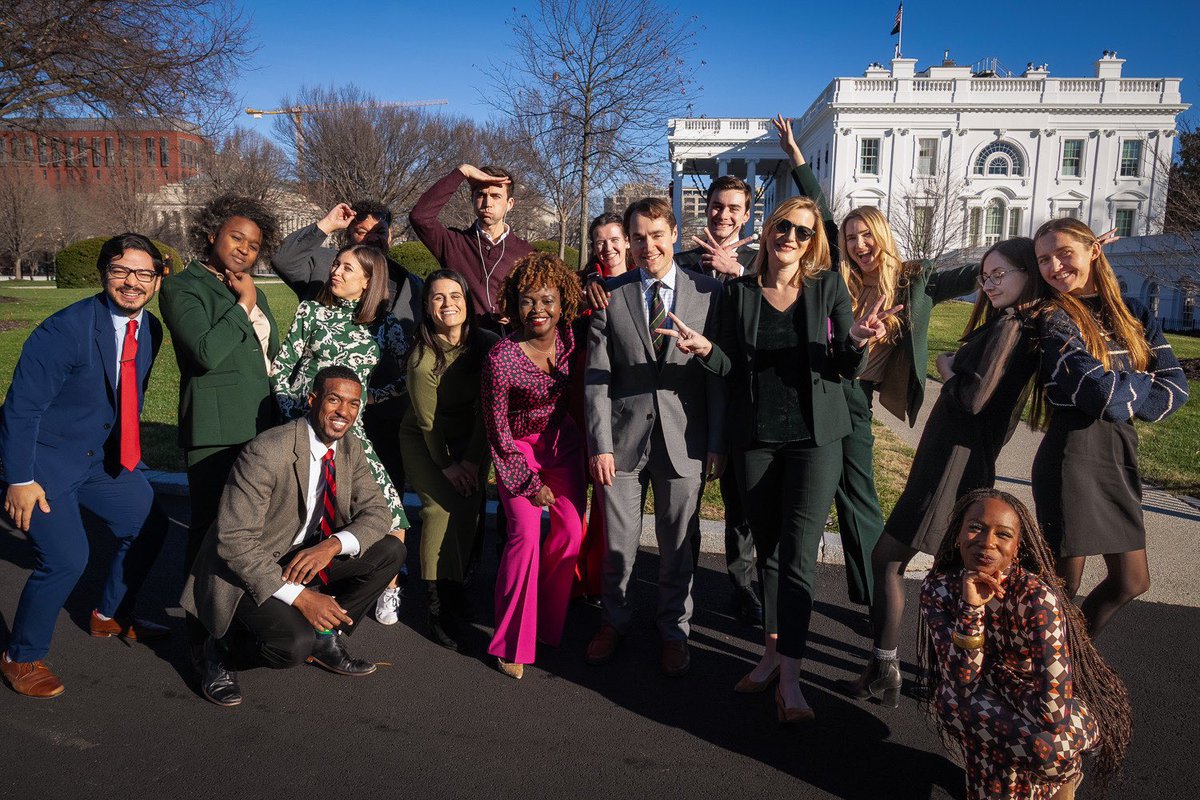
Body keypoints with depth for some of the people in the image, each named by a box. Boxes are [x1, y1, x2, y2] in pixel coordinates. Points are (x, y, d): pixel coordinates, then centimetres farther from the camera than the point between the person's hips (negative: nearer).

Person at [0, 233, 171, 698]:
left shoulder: (150, 330, -2)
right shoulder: (66, 329, -24)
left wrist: (127, 449, 16)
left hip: (105, 458, 8)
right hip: (45, 463, -8)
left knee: (148, 530, 12)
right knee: (65, 559, -15)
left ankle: (110, 617, 36)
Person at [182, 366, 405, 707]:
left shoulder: (349, 446, -4)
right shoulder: (265, 453, -26)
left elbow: (377, 512, -3)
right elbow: (234, 540, -26)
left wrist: (334, 544, -25)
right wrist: (298, 596, -29)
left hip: (305, 557, 7)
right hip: (247, 569, -7)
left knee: (391, 551, -9)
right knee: (295, 644, -30)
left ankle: (325, 638, 5)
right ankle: (223, 647, 2)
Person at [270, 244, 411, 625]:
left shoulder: (383, 322, 6)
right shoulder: (312, 310, 6)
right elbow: (279, 368, 8)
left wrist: (372, 395, -1)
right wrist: (292, 414, -1)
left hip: (350, 428, 0)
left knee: (390, 508, -9)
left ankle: (389, 589, 11)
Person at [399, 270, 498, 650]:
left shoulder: (486, 344, -13)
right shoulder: (422, 358, -19)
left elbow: (486, 408, -8)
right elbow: (427, 421, -13)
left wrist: (473, 459, -10)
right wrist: (445, 465, -9)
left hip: (469, 437, 2)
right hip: (424, 440, -2)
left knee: (469, 508, -11)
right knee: (442, 507, -17)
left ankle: (455, 587, 9)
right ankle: (437, 604, -7)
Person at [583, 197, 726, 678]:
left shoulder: (708, 293, 1)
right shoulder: (609, 296, 3)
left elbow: (719, 374, 0)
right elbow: (596, 378, 0)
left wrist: (717, 443, -4)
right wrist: (600, 443, -6)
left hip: (684, 439, 0)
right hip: (624, 438, 1)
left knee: (677, 544, 11)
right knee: (618, 542, 10)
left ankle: (673, 629, 32)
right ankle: (614, 620, 34)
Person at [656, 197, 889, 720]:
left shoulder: (828, 287, 2)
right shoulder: (738, 292, 5)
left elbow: (846, 368, 0)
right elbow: (734, 369, 4)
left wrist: (857, 341, -22)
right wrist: (705, 350, -17)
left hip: (814, 435, -2)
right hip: (755, 436, 2)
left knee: (798, 552, -8)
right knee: (767, 547, 12)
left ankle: (789, 676, -4)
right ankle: (774, 648, 27)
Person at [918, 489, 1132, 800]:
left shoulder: (1038, 597, -29)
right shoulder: (938, 588, -17)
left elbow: (1053, 712, -33)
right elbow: (961, 685, -25)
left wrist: (997, 677, -17)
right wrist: (970, 608, -35)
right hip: (976, 710, 3)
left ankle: (1065, 773, 4)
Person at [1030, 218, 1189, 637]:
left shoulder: (1133, 314, 10)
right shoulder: (1052, 319, -8)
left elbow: (1177, 386, 2)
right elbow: (1099, 392, -18)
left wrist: (1127, 403, -12)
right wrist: (1148, 382, -1)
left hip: (1121, 453, 7)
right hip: (1072, 455, -6)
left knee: (1131, 581, 17)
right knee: (1065, 582, 2)